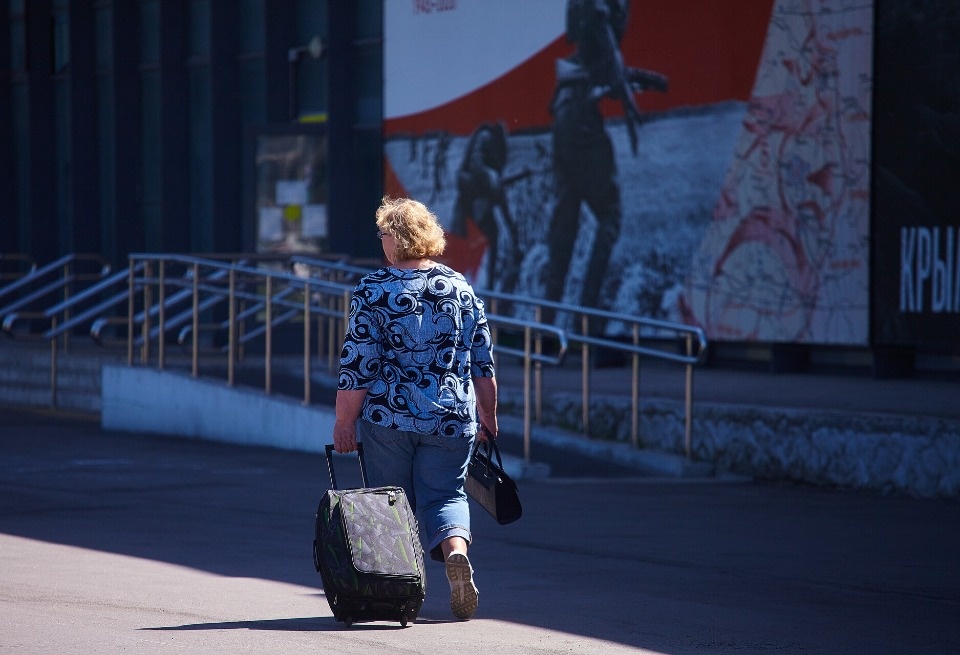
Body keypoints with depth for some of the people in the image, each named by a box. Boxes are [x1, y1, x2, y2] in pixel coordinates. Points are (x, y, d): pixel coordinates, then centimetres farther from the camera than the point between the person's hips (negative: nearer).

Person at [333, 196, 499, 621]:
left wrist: (344, 423, -2)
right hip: (452, 419, 2)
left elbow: (357, 366, -8)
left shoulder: (373, 292, -6)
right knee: (444, 495, 6)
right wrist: (488, 417, 18)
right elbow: (482, 361, 8)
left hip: (388, 419, -2)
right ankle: (456, 550, -24)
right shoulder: (460, 288, 4)